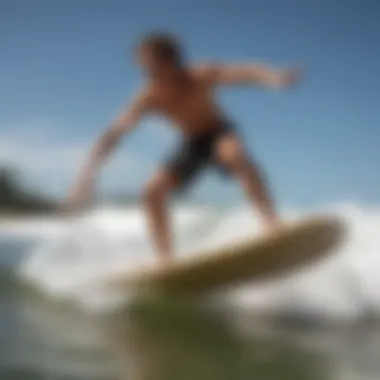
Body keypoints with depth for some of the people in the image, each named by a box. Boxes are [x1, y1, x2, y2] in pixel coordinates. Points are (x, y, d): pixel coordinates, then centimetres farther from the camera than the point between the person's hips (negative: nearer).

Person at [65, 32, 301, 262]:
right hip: (192, 144, 4)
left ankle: (275, 228, -40)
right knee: (153, 193, -12)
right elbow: (114, 134, -22)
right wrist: (90, 173, -31)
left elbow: (240, 72, -47)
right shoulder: (149, 98, -22)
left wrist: (274, 77, -69)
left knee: (236, 156, -38)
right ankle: (167, 262, -6)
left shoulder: (202, 76, -29)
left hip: (220, 132, -4)